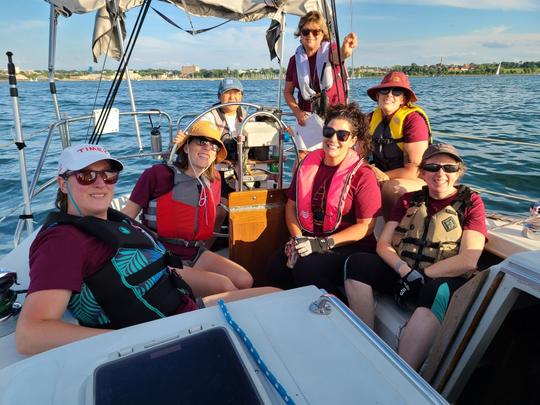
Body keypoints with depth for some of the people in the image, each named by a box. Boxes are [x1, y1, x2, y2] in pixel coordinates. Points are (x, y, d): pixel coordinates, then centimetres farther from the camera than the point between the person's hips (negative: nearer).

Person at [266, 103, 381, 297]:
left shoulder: (362, 175, -8)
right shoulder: (308, 163, 7)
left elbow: (366, 226, -11)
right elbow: (291, 204, 10)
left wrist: (322, 244, -18)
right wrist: (298, 239, -7)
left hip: (350, 247, -4)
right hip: (310, 239, 4)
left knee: (306, 267, -30)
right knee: (275, 268, -23)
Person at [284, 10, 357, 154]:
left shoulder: (330, 50, -3)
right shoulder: (295, 60, 4)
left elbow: (339, 55, -29)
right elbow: (288, 92, 11)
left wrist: (345, 49, -53)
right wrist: (297, 112, -5)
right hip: (307, 117, 2)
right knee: (303, 157, -3)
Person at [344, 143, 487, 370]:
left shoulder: (471, 203, 5)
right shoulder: (409, 200, 15)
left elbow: (468, 260, -8)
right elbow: (383, 244, 5)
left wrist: (421, 275, -14)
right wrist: (405, 271, -14)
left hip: (443, 280, -3)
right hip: (400, 273, 4)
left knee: (438, 291, -38)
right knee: (356, 263, -22)